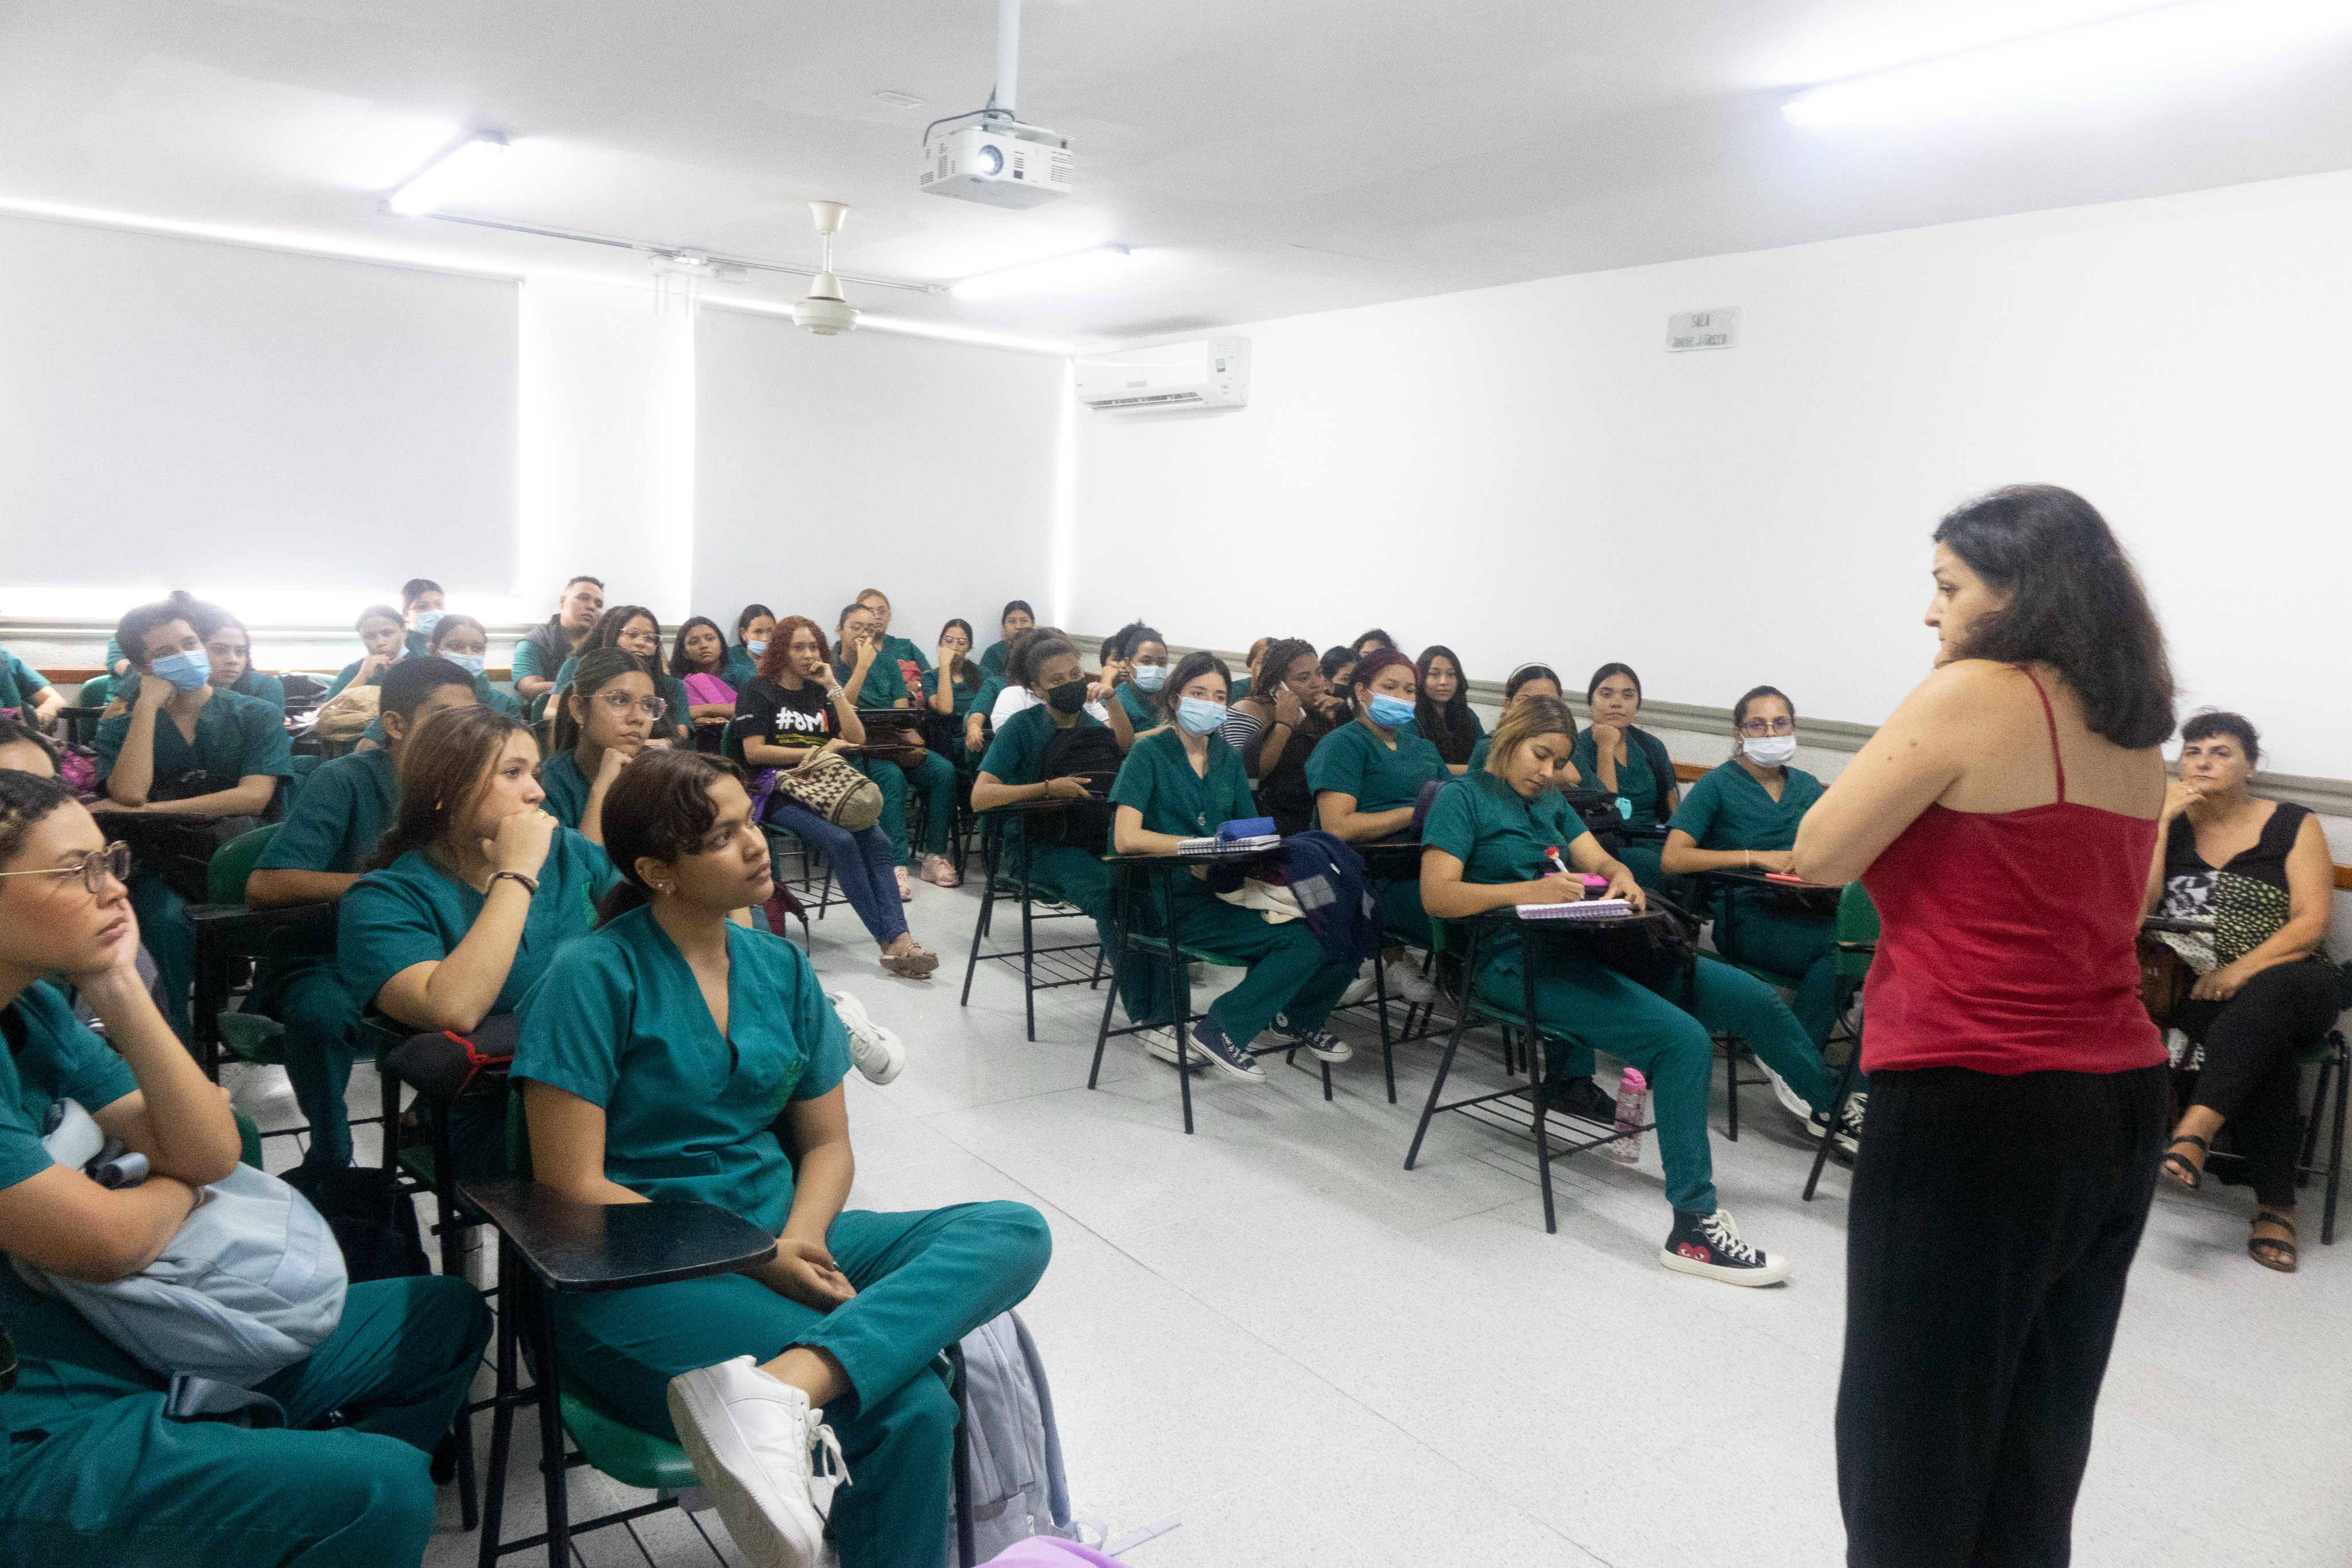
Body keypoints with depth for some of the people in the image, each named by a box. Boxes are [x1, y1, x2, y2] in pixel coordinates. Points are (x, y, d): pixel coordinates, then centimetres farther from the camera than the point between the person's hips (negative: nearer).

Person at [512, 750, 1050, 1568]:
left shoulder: (780, 967, 7)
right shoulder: (595, 976, -9)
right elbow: (573, 1189, -12)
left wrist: (801, 1238, -10)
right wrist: (746, 1260, -17)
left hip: (783, 1237, 7)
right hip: (640, 1273, -7)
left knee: (1015, 1232, -19)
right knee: (908, 1411, -28)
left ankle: (781, 1383, -33)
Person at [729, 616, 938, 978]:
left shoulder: (821, 691, 21)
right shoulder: (758, 691, 7)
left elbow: (857, 740, 9)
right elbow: (754, 752, -5)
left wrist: (833, 687, 2)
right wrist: (819, 751, -6)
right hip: (780, 794, -5)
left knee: (877, 840, -25)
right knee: (840, 841, -31)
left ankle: (899, 938, -35)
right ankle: (891, 941, -30)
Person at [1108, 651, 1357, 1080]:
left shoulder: (1228, 759, 16)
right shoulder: (1150, 753, -2)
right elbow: (1126, 839, -15)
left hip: (1231, 891, 6)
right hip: (1178, 901, -6)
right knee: (1303, 940, -24)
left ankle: (1296, 1018, 9)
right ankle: (1221, 1029, -9)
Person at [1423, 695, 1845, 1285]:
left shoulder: (1550, 801, 22)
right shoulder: (1464, 797, -1)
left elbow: (1601, 861, 16)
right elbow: (1437, 894, -13)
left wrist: (1622, 880, -10)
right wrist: (1528, 891, -26)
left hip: (1581, 944, 8)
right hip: (1515, 962, -8)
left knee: (1749, 996, 0)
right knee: (1682, 1039, -27)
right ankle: (1694, 1225, -24)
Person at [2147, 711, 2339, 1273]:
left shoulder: (2294, 826, 4)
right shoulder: (2168, 824, 10)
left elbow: (2311, 923, -6)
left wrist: (2241, 971, -22)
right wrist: (2162, 819, -8)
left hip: (2289, 981, -1)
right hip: (2197, 989, 1)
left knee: (2265, 998, -39)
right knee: (2260, 1049, -33)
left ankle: (2194, 1131, -48)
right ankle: (2276, 1202, -29)